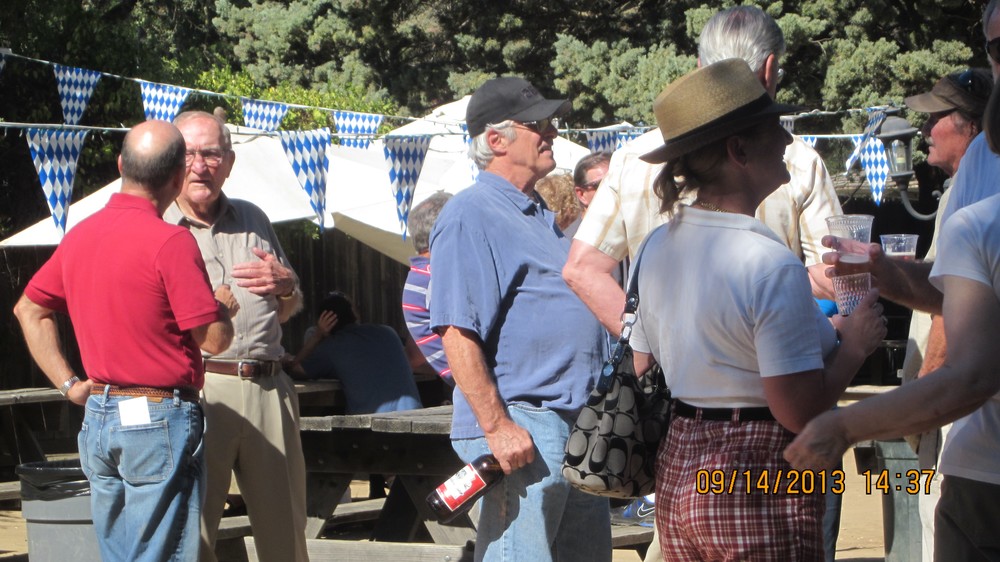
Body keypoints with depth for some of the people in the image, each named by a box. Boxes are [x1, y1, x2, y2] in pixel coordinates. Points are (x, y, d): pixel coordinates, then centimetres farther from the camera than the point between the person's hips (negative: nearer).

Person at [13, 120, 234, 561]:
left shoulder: (79, 236, 7)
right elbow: (214, 339, -15)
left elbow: (28, 310, 18)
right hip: (159, 420, -7)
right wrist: (223, 305, 6)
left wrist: (68, 383, 13)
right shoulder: (170, 243, -16)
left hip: (97, 421, 7)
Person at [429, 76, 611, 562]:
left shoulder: (539, 216, 20)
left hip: (576, 426, 10)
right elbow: (457, 333, -19)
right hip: (521, 428, -10)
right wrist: (496, 426, -24)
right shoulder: (471, 215, -11)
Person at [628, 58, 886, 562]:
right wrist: (855, 344, -4)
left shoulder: (658, 246, 4)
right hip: (758, 491, -8)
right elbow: (802, 412, -22)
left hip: (676, 478, 8)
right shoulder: (772, 265, -20)